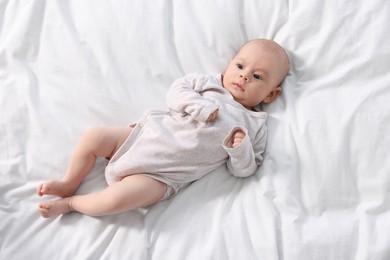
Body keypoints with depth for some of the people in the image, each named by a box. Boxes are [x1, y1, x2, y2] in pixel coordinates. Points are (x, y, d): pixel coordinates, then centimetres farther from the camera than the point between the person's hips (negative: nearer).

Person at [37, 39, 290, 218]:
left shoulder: (255, 125, 2)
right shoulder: (210, 83, 8)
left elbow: (243, 170, 1)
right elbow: (177, 90, 2)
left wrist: (240, 148, -21)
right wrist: (201, 107, -14)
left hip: (162, 175, -4)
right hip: (145, 135, 4)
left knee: (117, 198, -24)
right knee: (94, 136, -5)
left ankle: (70, 203, 2)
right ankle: (68, 185, 16)